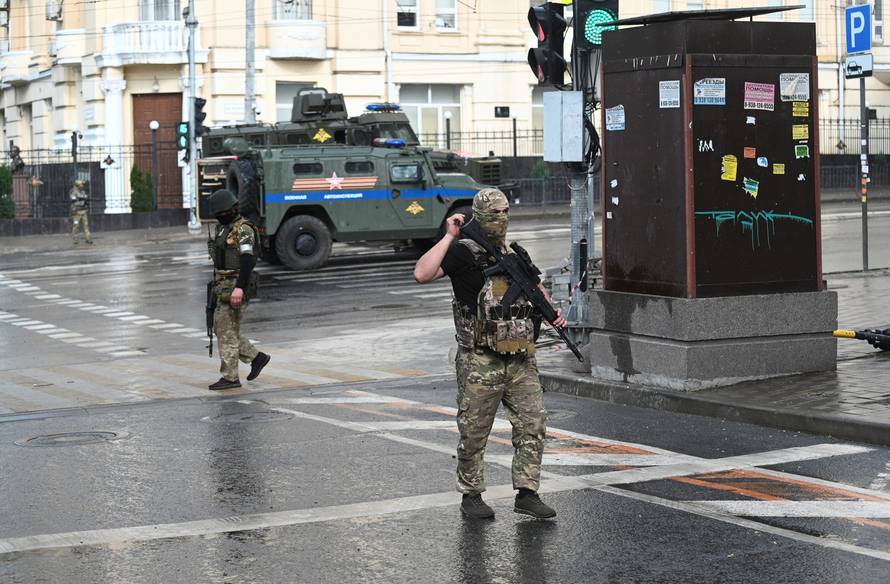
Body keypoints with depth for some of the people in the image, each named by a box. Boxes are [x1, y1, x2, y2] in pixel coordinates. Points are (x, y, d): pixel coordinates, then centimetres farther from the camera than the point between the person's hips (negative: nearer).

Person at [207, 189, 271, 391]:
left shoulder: (243, 229, -15)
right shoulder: (225, 229, 15)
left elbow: (248, 260, -25)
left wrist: (239, 288, -32)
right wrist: (219, 288, 25)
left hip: (236, 288, -10)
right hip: (224, 287, 10)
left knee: (227, 331, -6)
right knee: (221, 328, 12)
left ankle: (230, 378, 0)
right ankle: (256, 357, 20)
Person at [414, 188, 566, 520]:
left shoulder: (517, 254, 15)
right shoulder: (463, 253, -4)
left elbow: (536, 288, 32)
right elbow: (422, 274, -20)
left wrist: (552, 311, 13)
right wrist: (449, 236, -18)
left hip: (521, 361, 6)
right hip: (480, 364, -5)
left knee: (532, 424, 1)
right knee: (474, 433, 3)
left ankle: (527, 493, 8)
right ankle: (471, 495, 15)